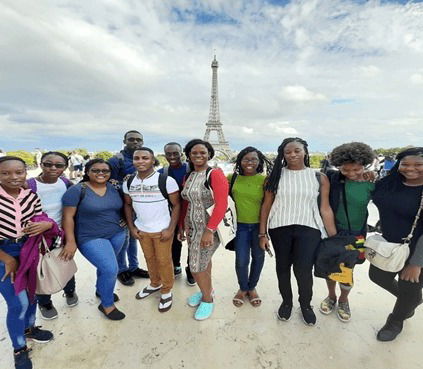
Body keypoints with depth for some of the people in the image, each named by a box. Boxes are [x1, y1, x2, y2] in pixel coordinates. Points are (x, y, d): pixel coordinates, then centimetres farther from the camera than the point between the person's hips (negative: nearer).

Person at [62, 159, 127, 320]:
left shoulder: (114, 188, 1)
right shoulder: (77, 190, -12)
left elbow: (122, 207, 16)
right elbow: (68, 217, -12)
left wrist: (124, 222, 3)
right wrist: (71, 241, -14)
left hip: (117, 234, 5)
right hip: (91, 238, -5)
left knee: (105, 266, 20)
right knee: (110, 269, -11)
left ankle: (101, 290, 50)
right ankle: (107, 305, 15)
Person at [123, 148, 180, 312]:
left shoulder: (166, 180, -17)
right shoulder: (128, 182, -1)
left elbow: (176, 205, -12)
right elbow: (128, 205, 11)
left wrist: (170, 229, -16)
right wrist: (131, 227, 4)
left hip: (162, 230, -4)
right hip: (141, 230, 5)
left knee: (164, 261, 9)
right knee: (149, 259, 21)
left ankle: (166, 291, 31)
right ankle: (155, 284, 44)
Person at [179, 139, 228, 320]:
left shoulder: (215, 174, -14)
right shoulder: (188, 177, 8)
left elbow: (221, 204, -21)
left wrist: (209, 230, -25)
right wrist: (182, 226, 15)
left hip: (209, 227, -6)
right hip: (192, 226, 6)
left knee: (197, 266, 2)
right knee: (203, 261, 21)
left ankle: (208, 299, 29)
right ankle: (207, 290, 44)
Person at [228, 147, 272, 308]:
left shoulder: (264, 179, -9)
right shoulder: (232, 177, -2)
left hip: (259, 225, 0)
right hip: (240, 225, 1)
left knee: (258, 257, 16)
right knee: (241, 261, 2)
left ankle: (252, 288, 42)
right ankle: (242, 288, 33)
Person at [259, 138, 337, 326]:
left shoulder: (319, 177, 0)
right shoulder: (276, 176, 0)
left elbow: (325, 208, 2)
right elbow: (266, 205, 2)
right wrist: (262, 233, 1)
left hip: (309, 229, -1)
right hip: (279, 229, 1)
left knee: (303, 270, -1)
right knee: (283, 267, 14)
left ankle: (306, 304, 31)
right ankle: (286, 302, 40)